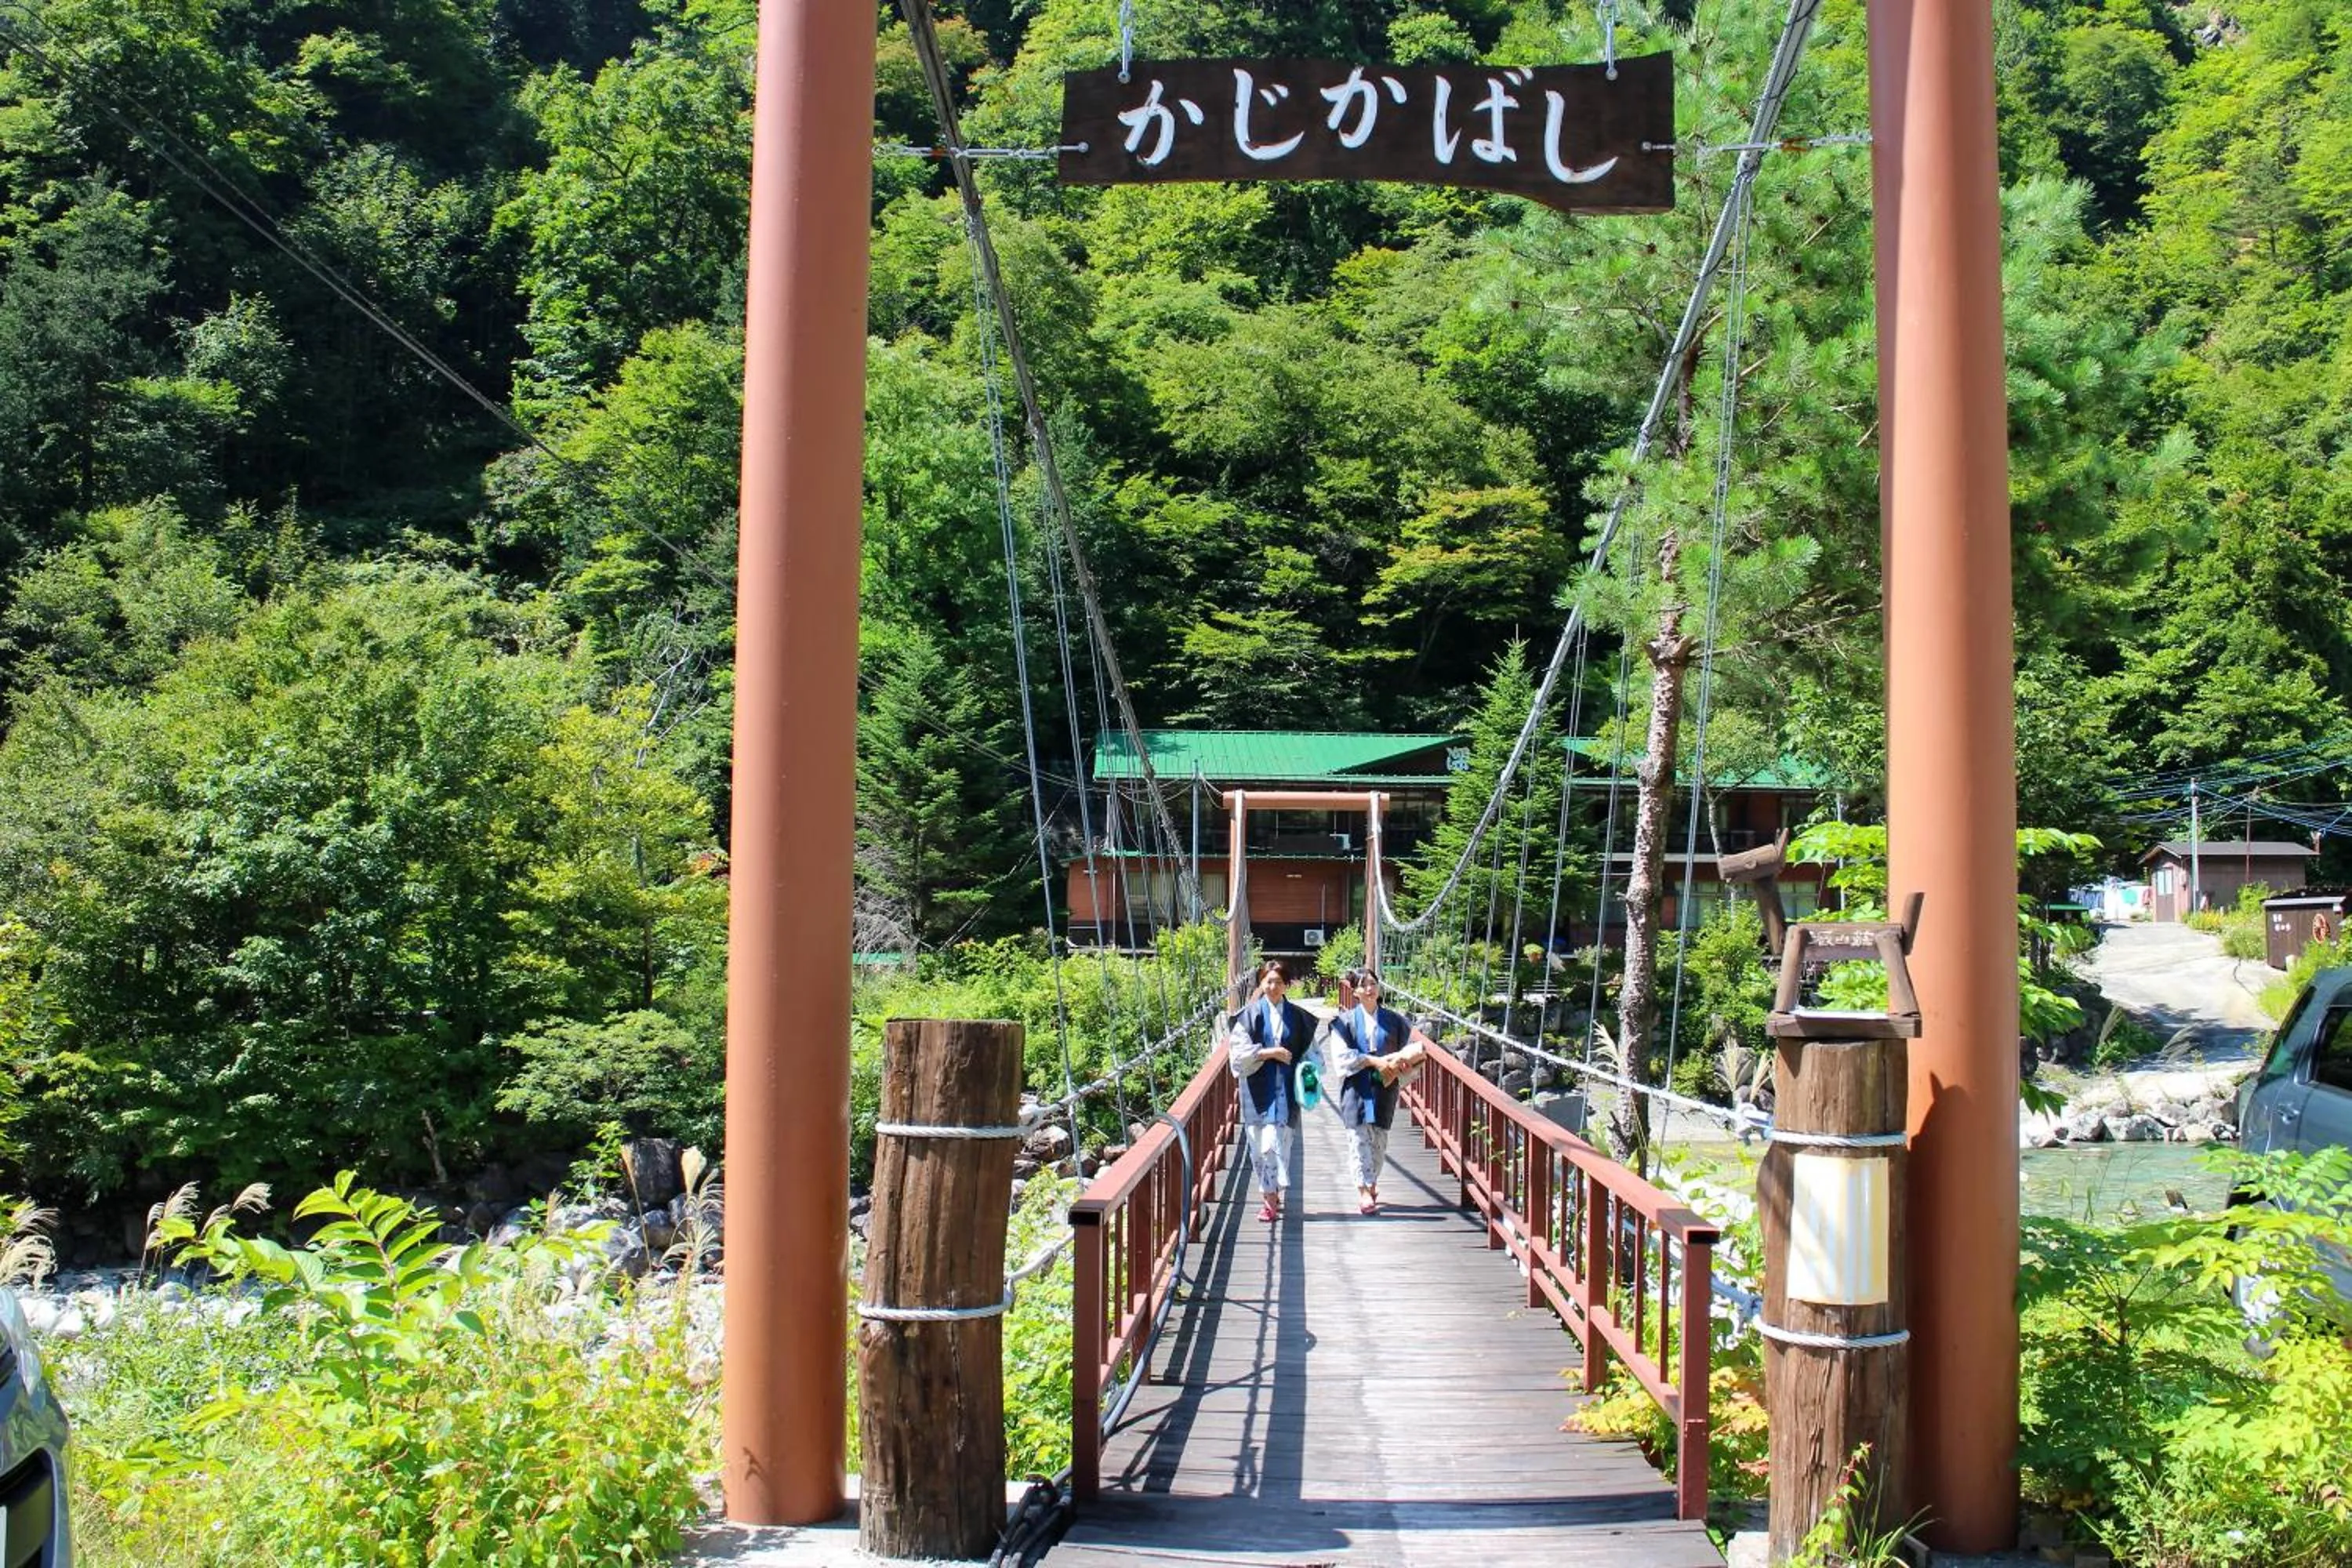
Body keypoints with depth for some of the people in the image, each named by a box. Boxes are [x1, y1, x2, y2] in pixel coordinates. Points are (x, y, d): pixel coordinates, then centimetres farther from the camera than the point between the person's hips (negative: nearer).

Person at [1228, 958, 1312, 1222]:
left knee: (1276, 1139, -6)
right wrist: (1270, 1053, -11)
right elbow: (1238, 1051, -6)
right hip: (1257, 1088, 0)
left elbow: (1309, 1052, 16)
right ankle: (1271, 1194, 11)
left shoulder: (1298, 1017, 7)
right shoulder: (1250, 1014, 1)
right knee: (1258, 1140, 0)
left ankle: (1271, 1197, -2)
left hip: (1284, 1088, 0)